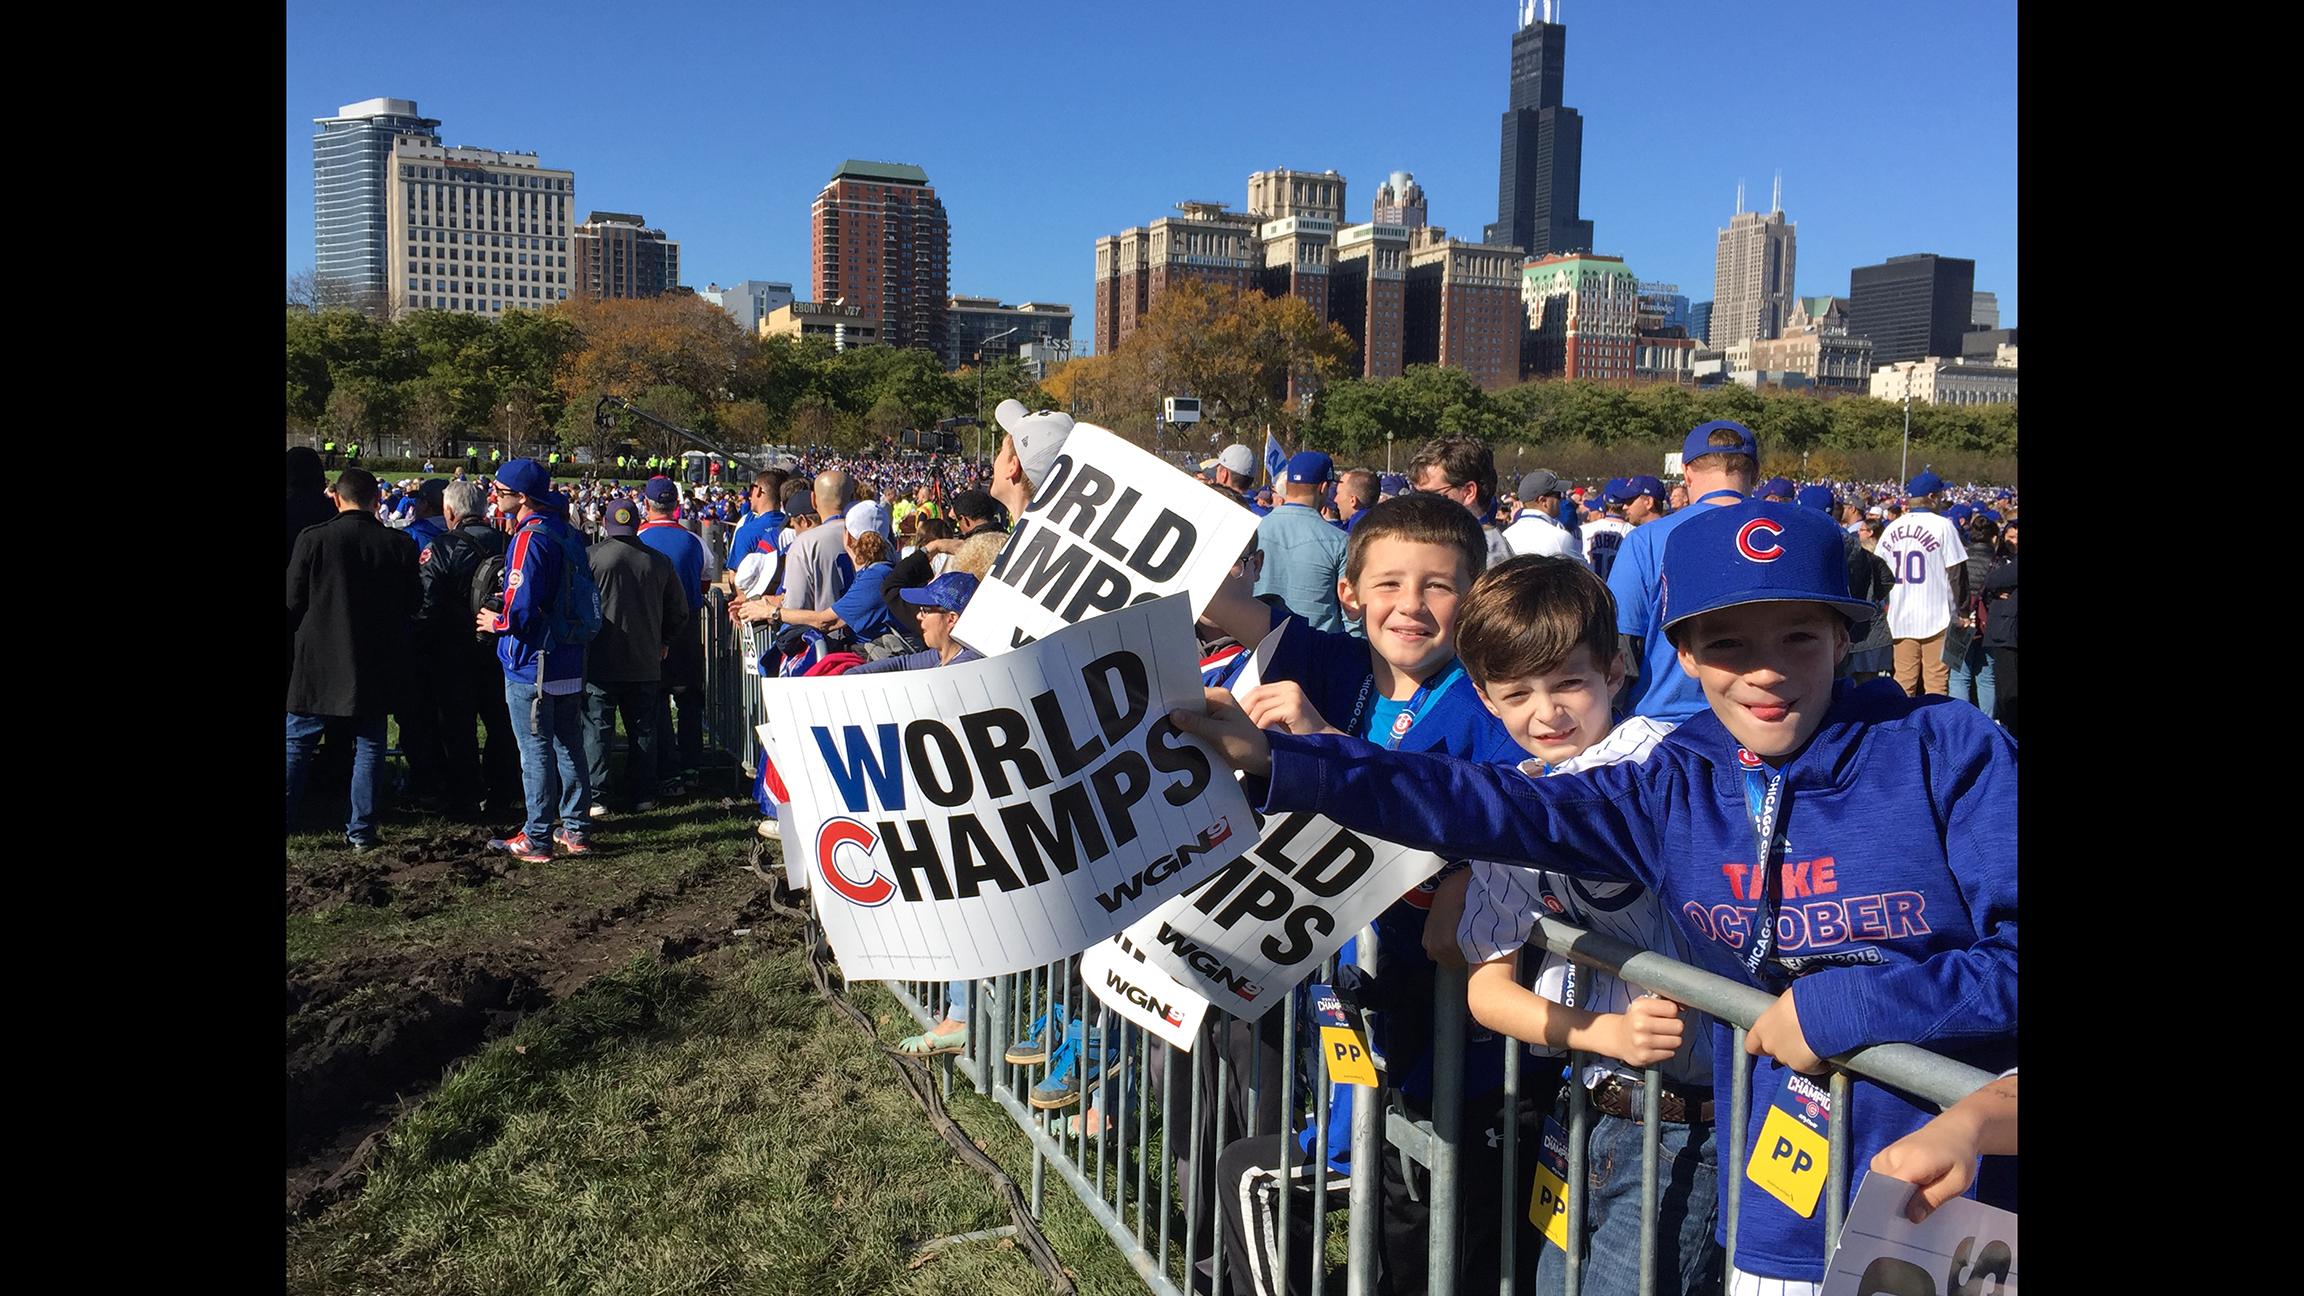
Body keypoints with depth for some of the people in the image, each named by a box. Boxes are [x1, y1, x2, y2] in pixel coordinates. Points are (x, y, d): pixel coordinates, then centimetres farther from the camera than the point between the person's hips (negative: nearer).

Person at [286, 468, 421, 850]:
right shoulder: (398, 547, -5)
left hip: (317, 662, -2)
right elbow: (411, 609, 3)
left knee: (297, 743, 11)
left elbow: (293, 603, -3)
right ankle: (361, 830, 12)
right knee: (369, 747, 10)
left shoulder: (312, 539, -10)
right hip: (375, 667, 2)